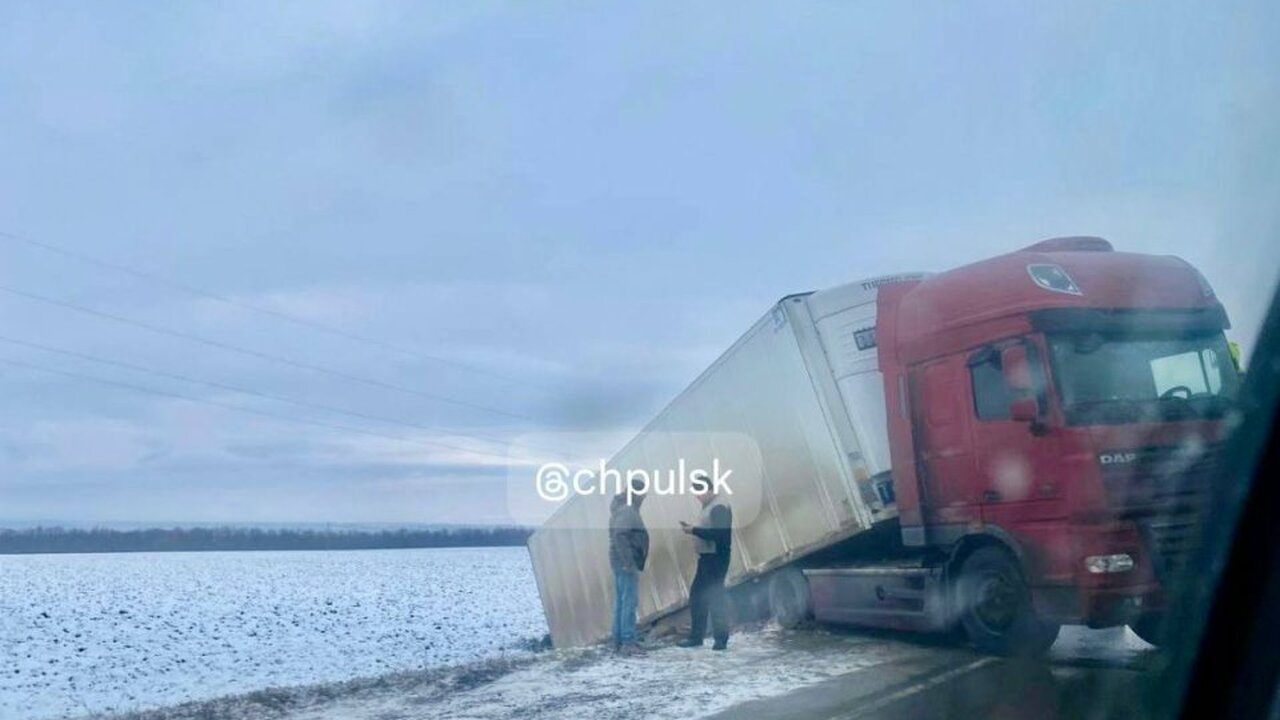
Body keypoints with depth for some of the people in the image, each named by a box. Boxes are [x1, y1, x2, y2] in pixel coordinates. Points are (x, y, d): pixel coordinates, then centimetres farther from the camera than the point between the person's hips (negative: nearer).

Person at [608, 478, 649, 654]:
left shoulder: (624, 509, 17)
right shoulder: (627, 511, -14)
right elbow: (619, 535, -25)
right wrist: (627, 561, -26)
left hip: (621, 561, 10)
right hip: (626, 562, -10)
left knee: (621, 602, 11)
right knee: (629, 602, -8)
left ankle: (619, 640, 15)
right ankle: (627, 641, -8)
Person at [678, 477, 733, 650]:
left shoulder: (719, 507, -15)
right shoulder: (709, 507, 16)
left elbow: (717, 534, -25)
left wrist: (694, 530, -20)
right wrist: (692, 529, 3)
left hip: (716, 558, -10)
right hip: (707, 558, 10)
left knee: (715, 597, -6)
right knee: (697, 597, 12)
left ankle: (721, 639, 2)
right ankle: (696, 637, 19)